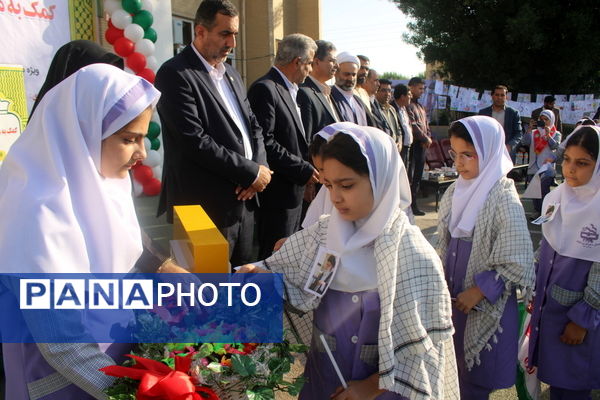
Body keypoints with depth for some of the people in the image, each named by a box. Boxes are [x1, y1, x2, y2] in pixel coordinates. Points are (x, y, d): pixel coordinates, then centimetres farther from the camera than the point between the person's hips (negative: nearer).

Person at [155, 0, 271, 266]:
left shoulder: (230, 73, 16)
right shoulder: (175, 74, -11)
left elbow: (253, 126, 16)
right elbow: (195, 142, -19)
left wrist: (259, 168, -4)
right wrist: (252, 173, -14)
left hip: (244, 200, 8)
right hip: (206, 206, -8)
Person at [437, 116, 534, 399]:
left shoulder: (503, 198, -18)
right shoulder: (457, 191, 1)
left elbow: (518, 264, -17)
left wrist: (478, 292, -17)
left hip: (487, 306, -5)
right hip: (457, 298, 5)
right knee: (462, 370, 17)